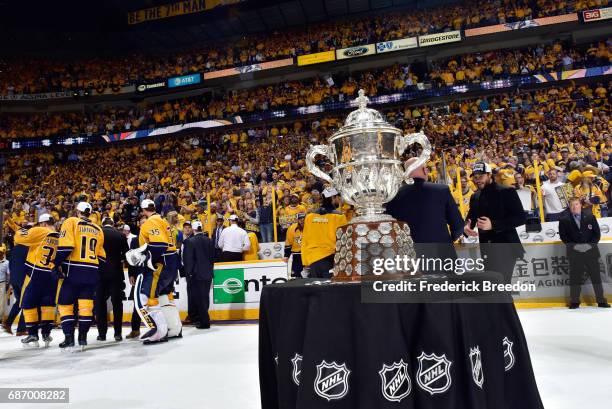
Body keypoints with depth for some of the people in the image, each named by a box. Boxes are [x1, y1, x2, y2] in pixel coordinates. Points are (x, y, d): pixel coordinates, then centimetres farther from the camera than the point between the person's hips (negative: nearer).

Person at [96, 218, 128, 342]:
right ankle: (118, 333, 6)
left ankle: (102, 333, 9)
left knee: (100, 302, 9)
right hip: (116, 272, 1)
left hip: (100, 272, 0)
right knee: (117, 302, 5)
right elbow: (127, 254, 2)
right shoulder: (120, 235, 3)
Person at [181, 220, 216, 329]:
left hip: (196, 274, -5)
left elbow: (188, 259, -12)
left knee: (199, 298, 1)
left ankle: (204, 322, 2)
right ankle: (203, 319, 23)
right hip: (208, 273, 5)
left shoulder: (190, 242, -12)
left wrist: (189, 273, -3)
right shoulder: (210, 241, 4)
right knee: (205, 297, 13)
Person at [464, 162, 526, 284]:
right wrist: (467, 226, -4)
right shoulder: (475, 197, 13)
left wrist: (493, 225, -22)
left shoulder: (506, 192, -7)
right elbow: (471, 217, 22)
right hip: (487, 251, 7)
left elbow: (521, 218, -12)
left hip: (505, 248, -6)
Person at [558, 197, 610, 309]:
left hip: (591, 251, 1)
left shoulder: (590, 217, 6)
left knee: (596, 276, 7)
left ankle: (601, 301, 16)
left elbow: (597, 233, 5)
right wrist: (573, 245, -13)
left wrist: (591, 244, -9)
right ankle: (574, 302, 10)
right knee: (575, 277, 2)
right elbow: (563, 236, 0)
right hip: (574, 253, -1)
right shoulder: (564, 220, 2)